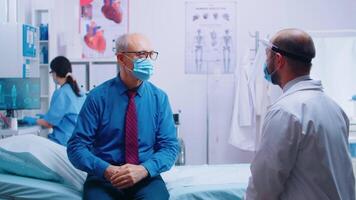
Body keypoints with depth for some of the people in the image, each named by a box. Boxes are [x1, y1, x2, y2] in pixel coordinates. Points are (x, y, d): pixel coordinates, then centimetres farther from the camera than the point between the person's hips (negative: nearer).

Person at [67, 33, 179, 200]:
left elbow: (170, 146, 1)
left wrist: (144, 169, -17)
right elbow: (76, 146, -4)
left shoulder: (159, 98, 2)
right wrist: (107, 170, -20)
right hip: (104, 179, -1)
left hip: (146, 178, 2)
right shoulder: (97, 97, -4)